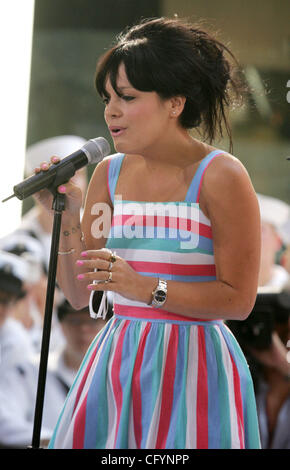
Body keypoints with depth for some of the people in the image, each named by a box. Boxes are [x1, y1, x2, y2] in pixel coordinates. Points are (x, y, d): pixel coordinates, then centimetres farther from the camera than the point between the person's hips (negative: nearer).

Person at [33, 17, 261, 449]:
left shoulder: (220, 177, -9)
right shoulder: (110, 173, 8)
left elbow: (239, 299, -12)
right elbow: (79, 295, 8)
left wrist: (145, 287, -20)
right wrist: (68, 220, -6)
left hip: (191, 371, -5)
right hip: (118, 365, 5)